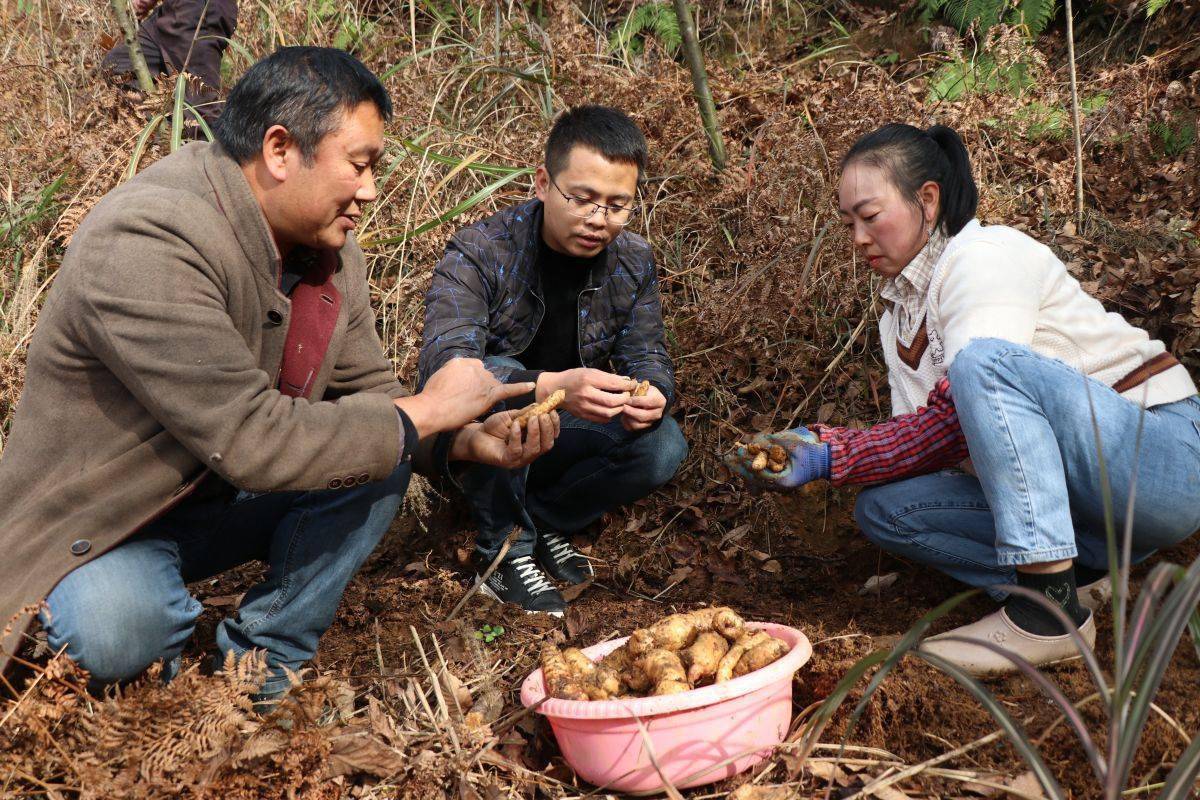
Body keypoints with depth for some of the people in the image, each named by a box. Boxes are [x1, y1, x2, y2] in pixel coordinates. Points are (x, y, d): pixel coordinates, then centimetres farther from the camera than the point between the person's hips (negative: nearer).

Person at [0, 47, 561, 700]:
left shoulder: (328, 249, -3)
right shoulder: (147, 242, -31)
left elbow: (369, 394, 5)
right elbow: (251, 440, -34)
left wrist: (466, 441, -15)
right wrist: (422, 411, -25)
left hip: (228, 498, 8)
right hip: (100, 523, -8)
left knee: (381, 456, -10)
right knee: (117, 636, -36)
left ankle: (264, 663, -1)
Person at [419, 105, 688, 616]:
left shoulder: (632, 262, -6)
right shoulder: (479, 254, -23)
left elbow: (647, 356, -4)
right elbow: (442, 367, -37)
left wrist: (652, 395, -32)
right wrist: (550, 387, -54)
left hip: (559, 433, 4)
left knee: (663, 448, -21)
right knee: (503, 386, -36)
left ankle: (541, 521, -1)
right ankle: (505, 547, -16)